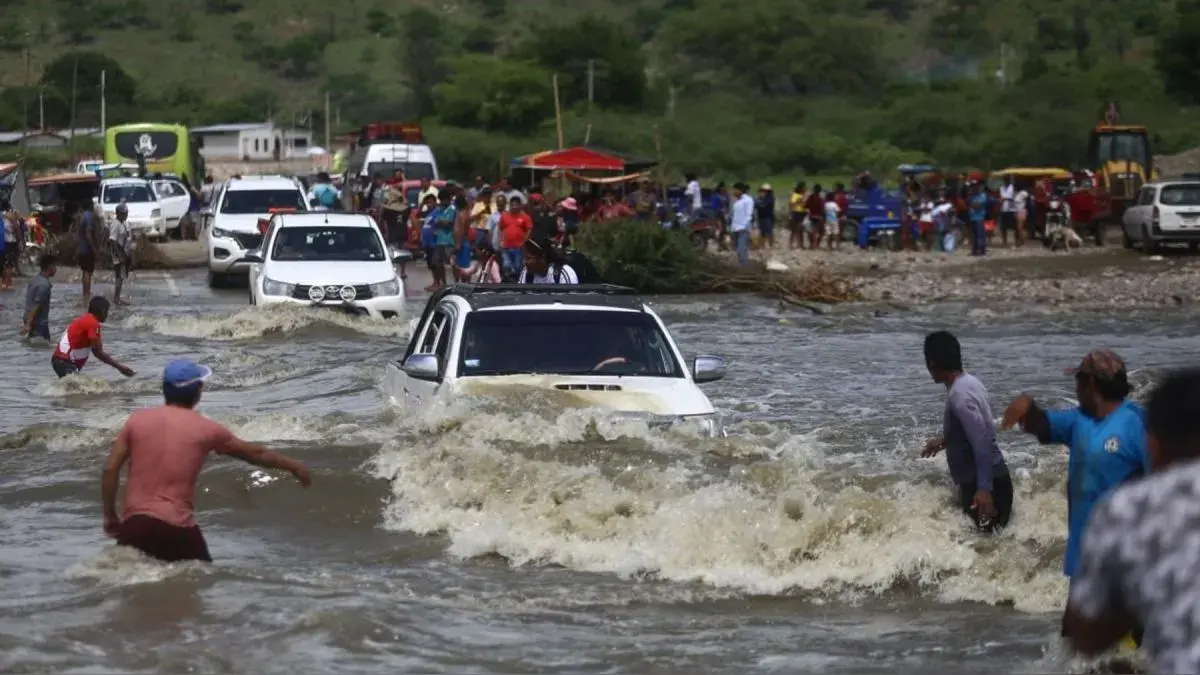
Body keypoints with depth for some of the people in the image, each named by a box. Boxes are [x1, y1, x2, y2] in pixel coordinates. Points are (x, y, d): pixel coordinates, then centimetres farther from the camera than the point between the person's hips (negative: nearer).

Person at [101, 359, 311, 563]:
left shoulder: (138, 419, 6)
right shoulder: (205, 429, 3)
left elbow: (110, 469, 2)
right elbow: (255, 454, 16)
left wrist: (110, 515, 12)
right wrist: (294, 466, 31)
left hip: (135, 521, 2)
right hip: (177, 526, -2)